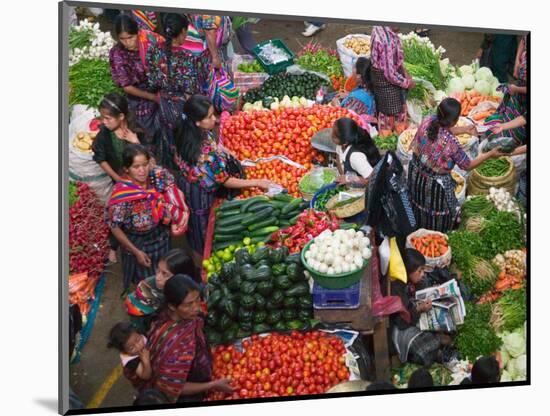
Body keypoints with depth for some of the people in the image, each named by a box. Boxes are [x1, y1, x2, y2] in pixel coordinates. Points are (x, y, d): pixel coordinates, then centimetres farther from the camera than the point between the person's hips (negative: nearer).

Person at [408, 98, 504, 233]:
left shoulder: (428, 121, -20)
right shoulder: (451, 143, -34)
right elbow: (467, 166, -17)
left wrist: (464, 130, 7)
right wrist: (490, 154, -8)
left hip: (416, 174, 6)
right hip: (435, 184, -6)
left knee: (419, 207, 33)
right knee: (438, 220, 22)